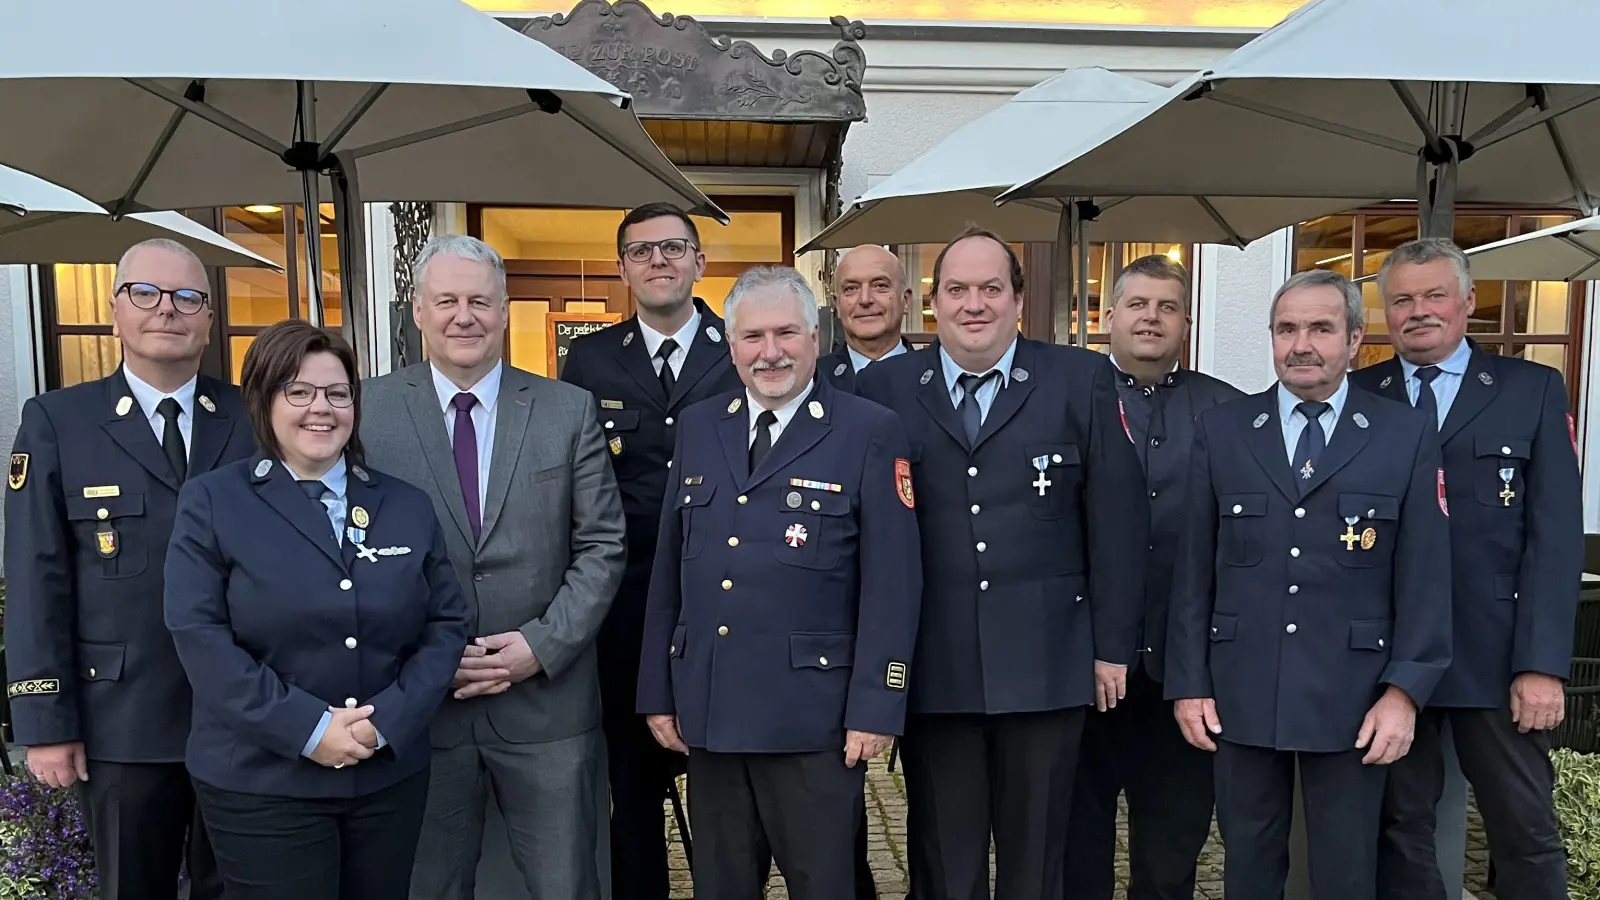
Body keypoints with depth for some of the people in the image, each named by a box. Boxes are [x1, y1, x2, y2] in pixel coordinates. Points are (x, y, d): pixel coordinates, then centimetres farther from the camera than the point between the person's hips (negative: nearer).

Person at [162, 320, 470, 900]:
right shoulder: (211, 501, -1)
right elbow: (200, 635, -10)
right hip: (260, 783, -3)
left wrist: (389, 720, -11)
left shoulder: (408, 506, 7)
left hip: (392, 775, 3)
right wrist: (308, 728, -17)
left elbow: (447, 622, 3)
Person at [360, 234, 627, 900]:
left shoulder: (570, 411, 1)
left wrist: (543, 644, -11)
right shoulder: (368, 410, 0)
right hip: (416, 701, 0)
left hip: (548, 694, 0)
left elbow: (602, 545, 0)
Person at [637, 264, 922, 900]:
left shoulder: (870, 433, -6)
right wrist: (658, 692, 8)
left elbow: (892, 582, -8)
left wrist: (875, 707, -11)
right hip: (708, 712, 5)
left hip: (812, 717, -4)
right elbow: (668, 569, 10)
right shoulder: (698, 428, 9)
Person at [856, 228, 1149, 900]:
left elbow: (1117, 519, 2)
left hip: (1046, 664, 0)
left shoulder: (1081, 381, 2)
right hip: (930, 668, 0)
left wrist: (1112, 647, 1)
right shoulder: (884, 388, 3)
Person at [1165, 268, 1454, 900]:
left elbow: (1423, 575, 0)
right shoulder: (1220, 430, 4)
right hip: (1241, 694, 1)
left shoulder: (1407, 436, 2)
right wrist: (1188, 682, 0)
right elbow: (1194, 568, 3)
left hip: (1352, 699, -1)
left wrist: (1405, 690, -7)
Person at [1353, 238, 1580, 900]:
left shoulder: (1534, 390, 4)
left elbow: (1555, 534, -2)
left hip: (1497, 654, 0)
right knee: (1399, 827, 10)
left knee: (1526, 834, 9)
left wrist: (1542, 663, -10)